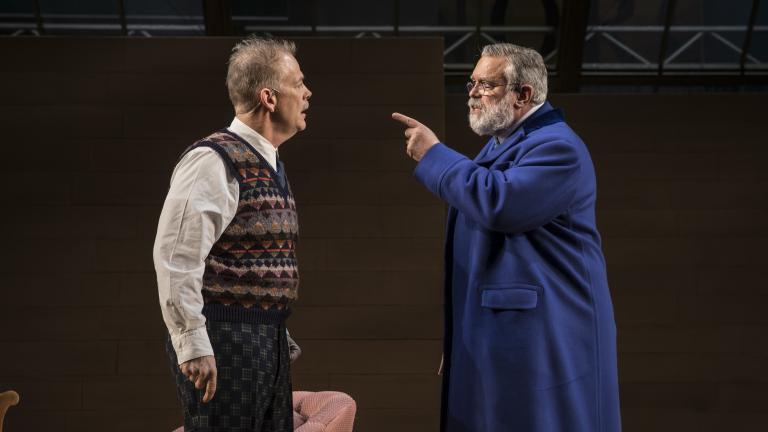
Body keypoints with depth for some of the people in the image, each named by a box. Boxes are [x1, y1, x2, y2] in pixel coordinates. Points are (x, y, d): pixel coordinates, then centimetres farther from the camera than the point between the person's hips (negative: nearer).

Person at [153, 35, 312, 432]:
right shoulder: (214, 160, -15)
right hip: (225, 340, -9)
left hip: (270, 339, 9)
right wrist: (193, 346, -22)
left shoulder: (270, 164, 14)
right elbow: (176, 258, -21)